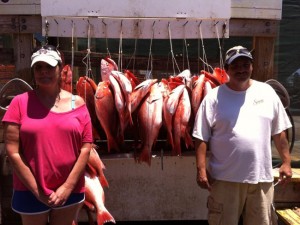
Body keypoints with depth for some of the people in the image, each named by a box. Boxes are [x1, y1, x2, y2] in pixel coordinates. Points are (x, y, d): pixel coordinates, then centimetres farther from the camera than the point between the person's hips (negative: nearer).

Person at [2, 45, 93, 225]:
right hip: (30, 192, -1)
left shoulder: (77, 102, 0)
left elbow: (86, 148, -2)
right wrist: (38, 191, -10)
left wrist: (68, 186, -8)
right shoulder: (20, 103, -6)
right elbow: (13, 151, -8)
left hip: (70, 191, 2)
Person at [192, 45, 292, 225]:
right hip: (225, 178, -2)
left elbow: (279, 132, 10)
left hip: (262, 176, 3)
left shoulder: (267, 92, 4)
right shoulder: (214, 97, -5)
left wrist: (286, 162, 7)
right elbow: (202, 137, -5)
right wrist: (201, 169, -10)